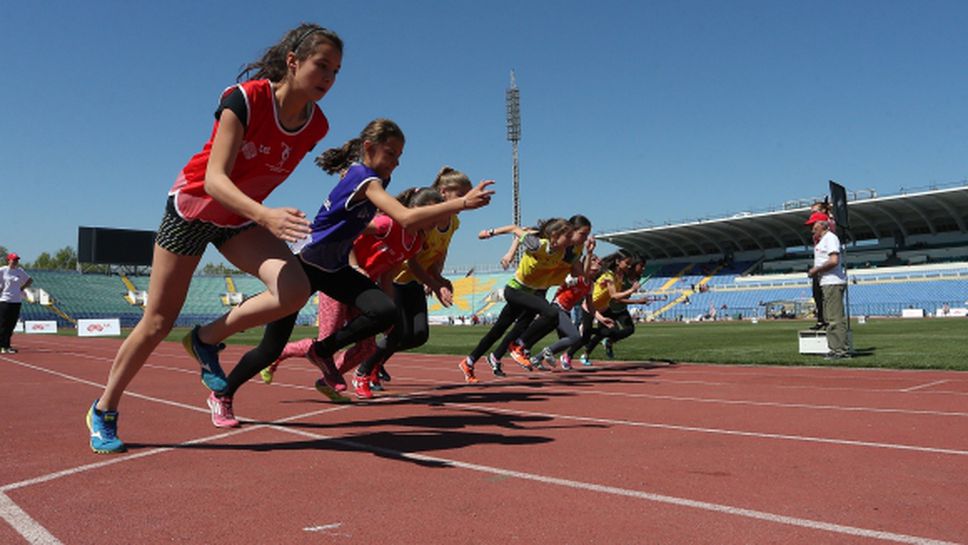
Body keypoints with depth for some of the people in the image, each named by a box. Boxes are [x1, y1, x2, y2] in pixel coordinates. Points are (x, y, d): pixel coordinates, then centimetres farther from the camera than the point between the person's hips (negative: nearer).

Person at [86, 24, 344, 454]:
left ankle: (206, 340, 1)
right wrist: (265, 216, -48)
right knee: (158, 321, 1)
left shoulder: (316, 125, -9)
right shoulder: (245, 99, -26)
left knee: (295, 289, -22)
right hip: (193, 205, -4)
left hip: (241, 218, 5)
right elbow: (214, 179, -33)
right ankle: (103, 411, 23)